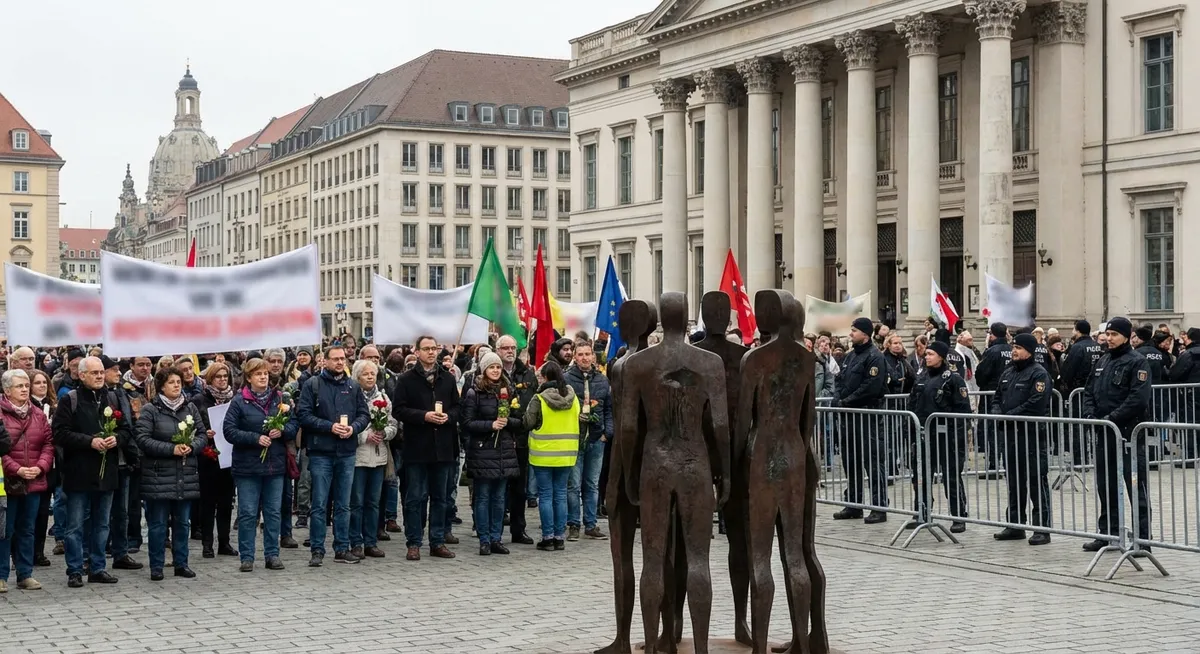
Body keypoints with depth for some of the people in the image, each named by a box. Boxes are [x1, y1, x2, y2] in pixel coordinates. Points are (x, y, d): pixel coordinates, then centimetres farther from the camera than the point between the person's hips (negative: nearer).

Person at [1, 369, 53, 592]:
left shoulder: (38, 415, 10)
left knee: (27, 530, 11)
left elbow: (48, 444, 9)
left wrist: (40, 467, -6)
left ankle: (25, 574, 17)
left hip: (34, 482, 5)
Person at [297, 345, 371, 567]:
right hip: (321, 452, -4)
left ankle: (342, 548, 16)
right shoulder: (312, 385, 0)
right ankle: (317, 550, 5)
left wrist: (353, 427, -10)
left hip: (347, 453, 4)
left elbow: (364, 414, 10)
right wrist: (330, 427, -15)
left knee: (343, 505, 9)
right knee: (320, 505, -1)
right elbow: (303, 414, -7)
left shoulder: (353, 387, 11)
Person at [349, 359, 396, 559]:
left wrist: (384, 433, -6)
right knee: (357, 502, -1)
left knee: (373, 502, 10)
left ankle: (371, 543, 16)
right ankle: (356, 544, 6)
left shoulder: (383, 397, 13)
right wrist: (365, 436, -15)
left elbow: (393, 424, 13)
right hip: (357, 455, -5)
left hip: (379, 456, 5)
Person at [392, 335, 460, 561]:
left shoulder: (448, 379, 10)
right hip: (417, 447, -4)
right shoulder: (406, 380, -2)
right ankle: (413, 543, 7)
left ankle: (438, 541, 17)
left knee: (440, 497, 10)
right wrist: (424, 416, -16)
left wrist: (448, 416, -8)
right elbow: (398, 410, -7)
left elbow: (457, 407, 13)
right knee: (415, 497, 1)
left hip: (443, 447, 4)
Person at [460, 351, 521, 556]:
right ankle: (484, 541, 6)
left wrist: (508, 421, -8)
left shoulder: (508, 390, 11)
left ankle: (496, 539, 14)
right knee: (483, 498, 0)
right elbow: (467, 423, -7)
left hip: (505, 451, 4)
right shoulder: (474, 393, -3)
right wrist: (491, 425, -17)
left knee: (500, 498, 8)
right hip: (482, 451, -4)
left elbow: (518, 420, 13)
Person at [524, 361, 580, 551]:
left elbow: (528, 423, -8)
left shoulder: (539, 399, -14)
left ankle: (548, 537, 3)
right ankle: (560, 537, 12)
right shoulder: (573, 399, 1)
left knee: (545, 495, 3)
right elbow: (578, 421, 11)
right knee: (560, 495, 11)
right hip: (566, 453, 4)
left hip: (543, 454, -4)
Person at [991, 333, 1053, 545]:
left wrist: (1008, 415, -17)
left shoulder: (1038, 374, -10)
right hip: (1011, 434, 8)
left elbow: (1036, 405, -20)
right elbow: (997, 398, 21)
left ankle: (1042, 529, -2)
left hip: (1033, 434, -8)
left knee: (1036, 482, -6)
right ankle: (1015, 525, 22)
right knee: (1014, 481, 14)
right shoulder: (1008, 373, 17)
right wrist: (997, 413, -1)